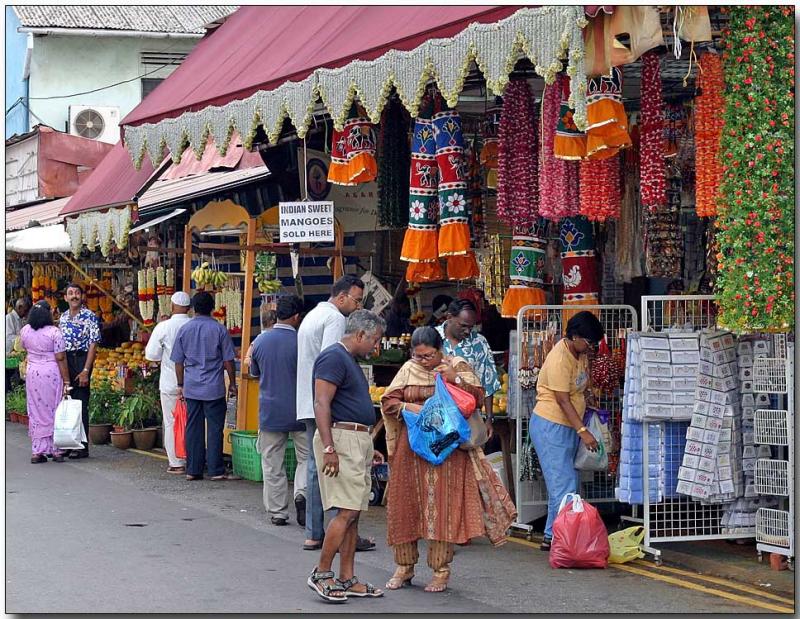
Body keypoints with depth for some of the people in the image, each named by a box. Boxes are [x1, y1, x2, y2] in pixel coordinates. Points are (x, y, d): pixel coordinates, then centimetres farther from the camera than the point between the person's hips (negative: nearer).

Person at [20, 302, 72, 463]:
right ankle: (56, 450, 7)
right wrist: (66, 381, -9)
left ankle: (37, 451, 9)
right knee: (55, 412, 5)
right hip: (52, 373, -4)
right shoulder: (54, 332, -13)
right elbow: (61, 359, -13)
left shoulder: (25, 331, 0)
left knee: (36, 412, 9)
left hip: (32, 373, 4)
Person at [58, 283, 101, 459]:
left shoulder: (89, 316, -7)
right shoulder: (63, 317, 12)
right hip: (64, 361, 6)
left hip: (81, 360, -6)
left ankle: (82, 447, 1)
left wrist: (85, 370, -17)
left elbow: (93, 345, -11)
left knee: (80, 404, -4)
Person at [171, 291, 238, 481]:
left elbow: (178, 361, 7)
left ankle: (192, 470, 10)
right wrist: (232, 384, 7)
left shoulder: (184, 329, 3)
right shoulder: (219, 329, -5)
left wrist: (180, 385, 17)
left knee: (193, 428, 7)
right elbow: (228, 360, -3)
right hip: (214, 387, -3)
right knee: (215, 428, 2)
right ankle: (216, 471, 2)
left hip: (191, 387, 3)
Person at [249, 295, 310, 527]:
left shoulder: (260, 341, -2)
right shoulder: (300, 342, -12)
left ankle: (277, 512, 11)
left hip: (269, 411, 2)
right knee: (306, 457, 11)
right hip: (298, 410, -2)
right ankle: (302, 492, -13)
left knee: (272, 464, 9)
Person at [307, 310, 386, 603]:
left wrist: (368, 449, 26)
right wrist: (329, 448, -24)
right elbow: (321, 405, -18)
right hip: (340, 438, -10)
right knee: (346, 511, -13)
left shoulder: (351, 361, 21)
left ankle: (347, 579, 10)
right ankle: (321, 573, -6)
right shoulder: (334, 357, -10)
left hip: (357, 441, 10)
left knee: (353, 513, 8)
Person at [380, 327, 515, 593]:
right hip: (411, 449, 3)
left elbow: (478, 396, -4)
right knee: (405, 506, 4)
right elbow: (388, 401, 6)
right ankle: (404, 567, 17)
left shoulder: (457, 366, 4)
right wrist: (408, 407, -13)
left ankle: (441, 571, 4)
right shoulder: (408, 369, 10)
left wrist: (456, 379, -18)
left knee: (442, 507, -4)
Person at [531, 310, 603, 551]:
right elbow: (562, 400, -24)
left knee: (571, 483, 10)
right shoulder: (559, 359, -21)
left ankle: (552, 536, 15)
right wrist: (583, 431, -26)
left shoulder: (581, 355, 7)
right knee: (564, 484, -13)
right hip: (550, 426, -10)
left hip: (568, 426, 10)